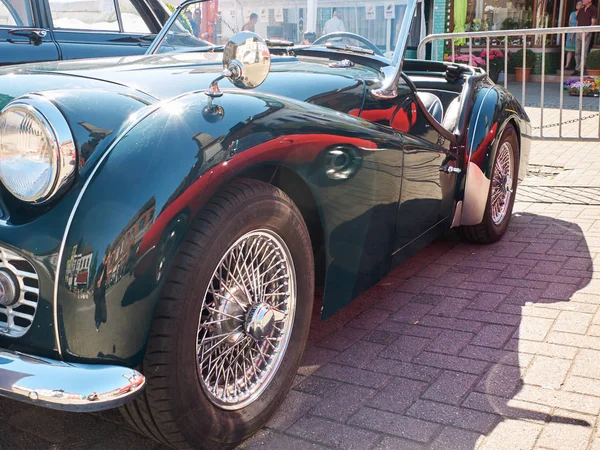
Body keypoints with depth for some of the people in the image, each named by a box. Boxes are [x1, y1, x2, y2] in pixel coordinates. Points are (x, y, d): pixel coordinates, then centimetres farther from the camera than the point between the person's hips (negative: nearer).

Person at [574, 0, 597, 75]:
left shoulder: (593, 9, -1)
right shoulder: (581, 10, 18)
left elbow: (593, 24, -8)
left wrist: (586, 33, -18)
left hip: (587, 33, -7)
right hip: (578, 32, 7)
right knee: (577, 52, 5)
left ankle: (581, 70, -10)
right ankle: (577, 68, 10)